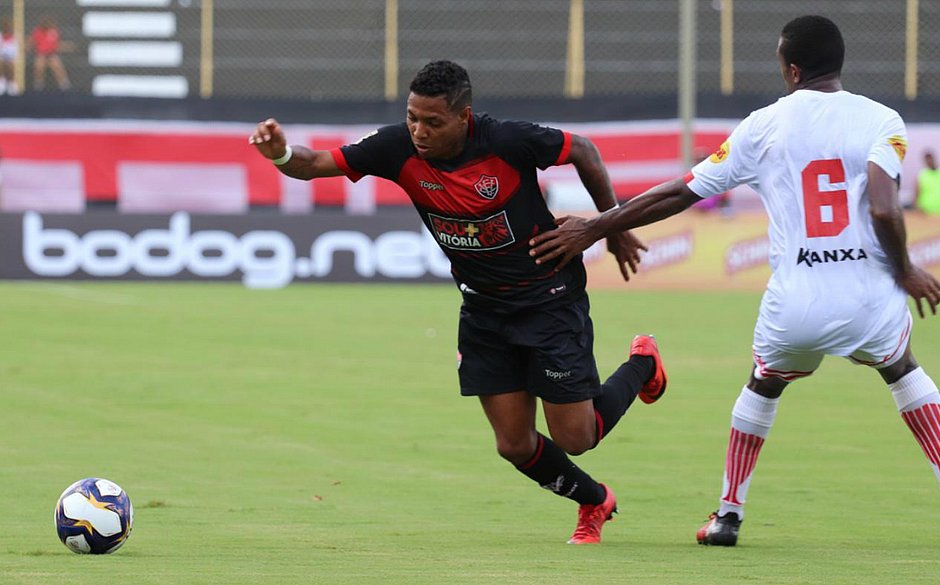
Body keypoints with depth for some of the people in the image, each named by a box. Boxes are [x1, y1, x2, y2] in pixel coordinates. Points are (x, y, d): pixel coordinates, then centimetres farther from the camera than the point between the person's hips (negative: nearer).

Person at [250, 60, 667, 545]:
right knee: (514, 444, 3)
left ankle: (641, 366, 30)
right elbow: (316, 164, -18)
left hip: (550, 299, -4)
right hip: (483, 306, 4)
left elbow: (583, 151, -10)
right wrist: (282, 154, -41)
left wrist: (616, 231, 0)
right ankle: (594, 502, 33)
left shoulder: (509, 141, -27)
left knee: (574, 438, -1)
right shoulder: (400, 149, -18)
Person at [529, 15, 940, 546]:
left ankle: (729, 514, 27)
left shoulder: (764, 125, 5)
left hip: (794, 309, 1)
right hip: (871, 301, 0)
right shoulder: (880, 121, -1)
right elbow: (884, 210, -16)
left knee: (764, 385, 31)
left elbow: (678, 194, 7)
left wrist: (593, 229, 16)